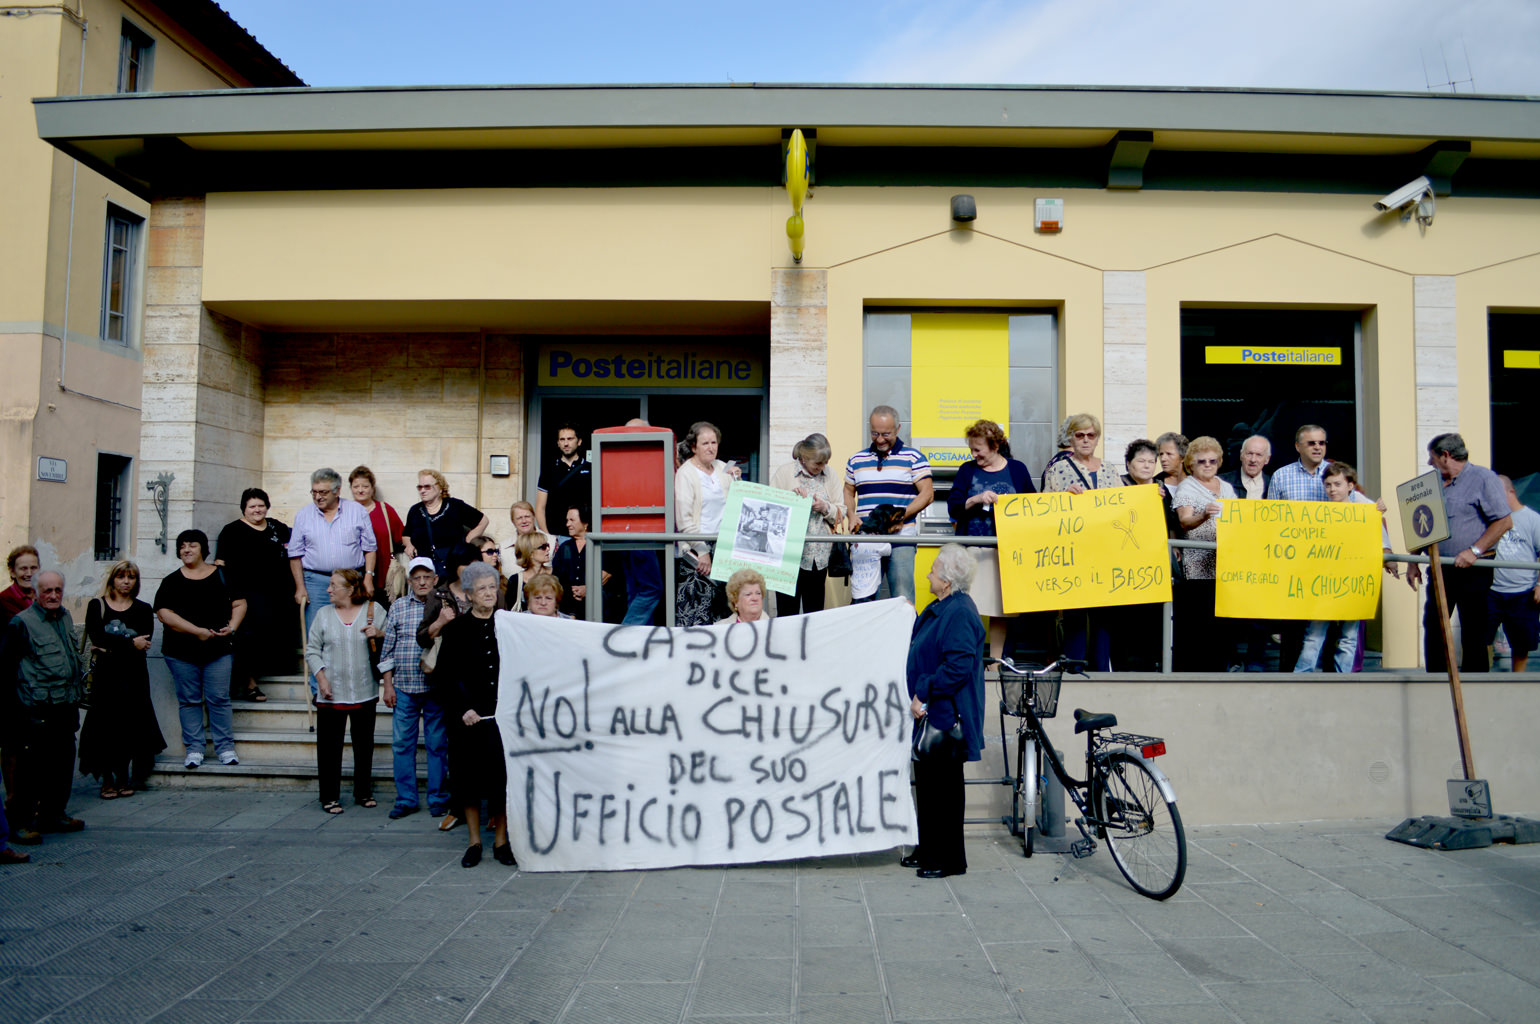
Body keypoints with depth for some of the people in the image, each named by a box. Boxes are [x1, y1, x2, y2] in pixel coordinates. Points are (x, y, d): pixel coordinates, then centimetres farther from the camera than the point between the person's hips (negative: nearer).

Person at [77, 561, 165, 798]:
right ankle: (107, 781, 3)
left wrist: (111, 647, -12)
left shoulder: (143, 609, 11)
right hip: (105, 675, -1)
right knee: (105, 725, -4)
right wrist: (130, 643, -11)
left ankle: (124, 779, 10)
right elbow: (97, 638, -7)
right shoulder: (96, 606, 8)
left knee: (130, 725, -1)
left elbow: (143, 642, -3)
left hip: (134, 675, 1)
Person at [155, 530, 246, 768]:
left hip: (219, 650, 0)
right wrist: (198, 631, -14)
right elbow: (164, 613, -5)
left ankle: (226, 748, 6)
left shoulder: (222, 575, 8)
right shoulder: (172, 581, 6)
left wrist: (231, 627, -8)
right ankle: (194, 749, 11)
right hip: (181, 651, 0)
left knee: (219, 699, 0)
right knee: (189, 701, 4)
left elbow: (240, 604, 10)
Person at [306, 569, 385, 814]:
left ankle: (363, 793, 22)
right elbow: (312, 650, 7)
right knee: (330, 747, 2)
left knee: (364, 746, 9)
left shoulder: (374, 609, 3)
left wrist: (379, 634, -13)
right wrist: (321, 679, -5)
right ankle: (329, 797, 12)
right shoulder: (324, 614, 6)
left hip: (364, 692, 0)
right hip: (331, 693, 0)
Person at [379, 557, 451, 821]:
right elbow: (387, 648, 9)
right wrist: (388, 685, 4)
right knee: (402, 744, 5)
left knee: (438, 744, 3)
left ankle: (438, 798, 14)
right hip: (403, 687, 2)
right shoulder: (397, 607, 8)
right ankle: (405, 799, 16)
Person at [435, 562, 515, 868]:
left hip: (503, 715, 0)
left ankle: (501, 840, 13)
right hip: (468, 717, 0)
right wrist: (462, 708, -6)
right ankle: (475, 841, 15)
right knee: (469, 775, 3)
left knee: (503, 774, -1)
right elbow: (443, 676, 3)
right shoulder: (457, 629, 3)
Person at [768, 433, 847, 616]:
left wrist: (825, 507, -9)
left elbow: (841, 512, 10)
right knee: (787, 613, -3)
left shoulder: (829, 474, 10)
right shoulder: (784, 473, -1)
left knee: (815, 611, 9)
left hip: (820, 556, 4)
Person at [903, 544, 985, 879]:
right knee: (928, 783, 17)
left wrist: (924, 694, -22)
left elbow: (958, 666, -27)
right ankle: (928, 851, 28)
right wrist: (919, 696, 18)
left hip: (944, 716, -10)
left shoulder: (959, 613, -20)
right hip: (930, 714, 10)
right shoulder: (940, 608, 12)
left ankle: (948, 859, 12)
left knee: (943, 787, 0)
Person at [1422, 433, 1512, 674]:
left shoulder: (1483, 478, -7)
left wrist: (1474, 551, -20)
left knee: (1473, 632, -2)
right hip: (1440, 568, 7)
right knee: (1432, 626, 8)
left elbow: (1504, 521, -13)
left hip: (1473, 570, -7)